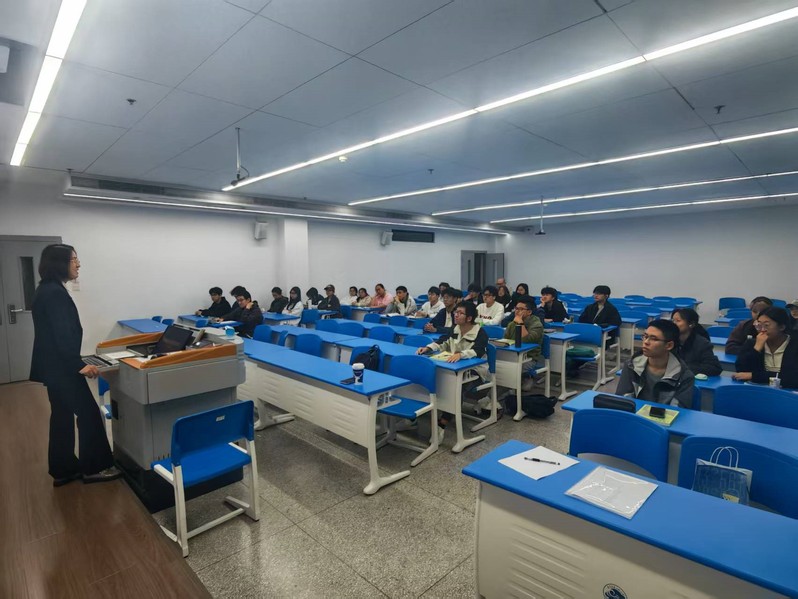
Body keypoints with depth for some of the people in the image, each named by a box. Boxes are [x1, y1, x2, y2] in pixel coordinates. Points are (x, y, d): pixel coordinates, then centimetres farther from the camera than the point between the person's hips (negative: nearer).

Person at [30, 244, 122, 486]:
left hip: (53, 366, 10)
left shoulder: (47, 290, 13)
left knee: (62, 416, 15)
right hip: (61, 367, -10)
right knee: (88, 414, -1)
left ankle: (63, 470, 24)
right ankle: (93, 468, 9)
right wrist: (78, 365, -21)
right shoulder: (55, 292, -19)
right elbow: (62, 334, -24)